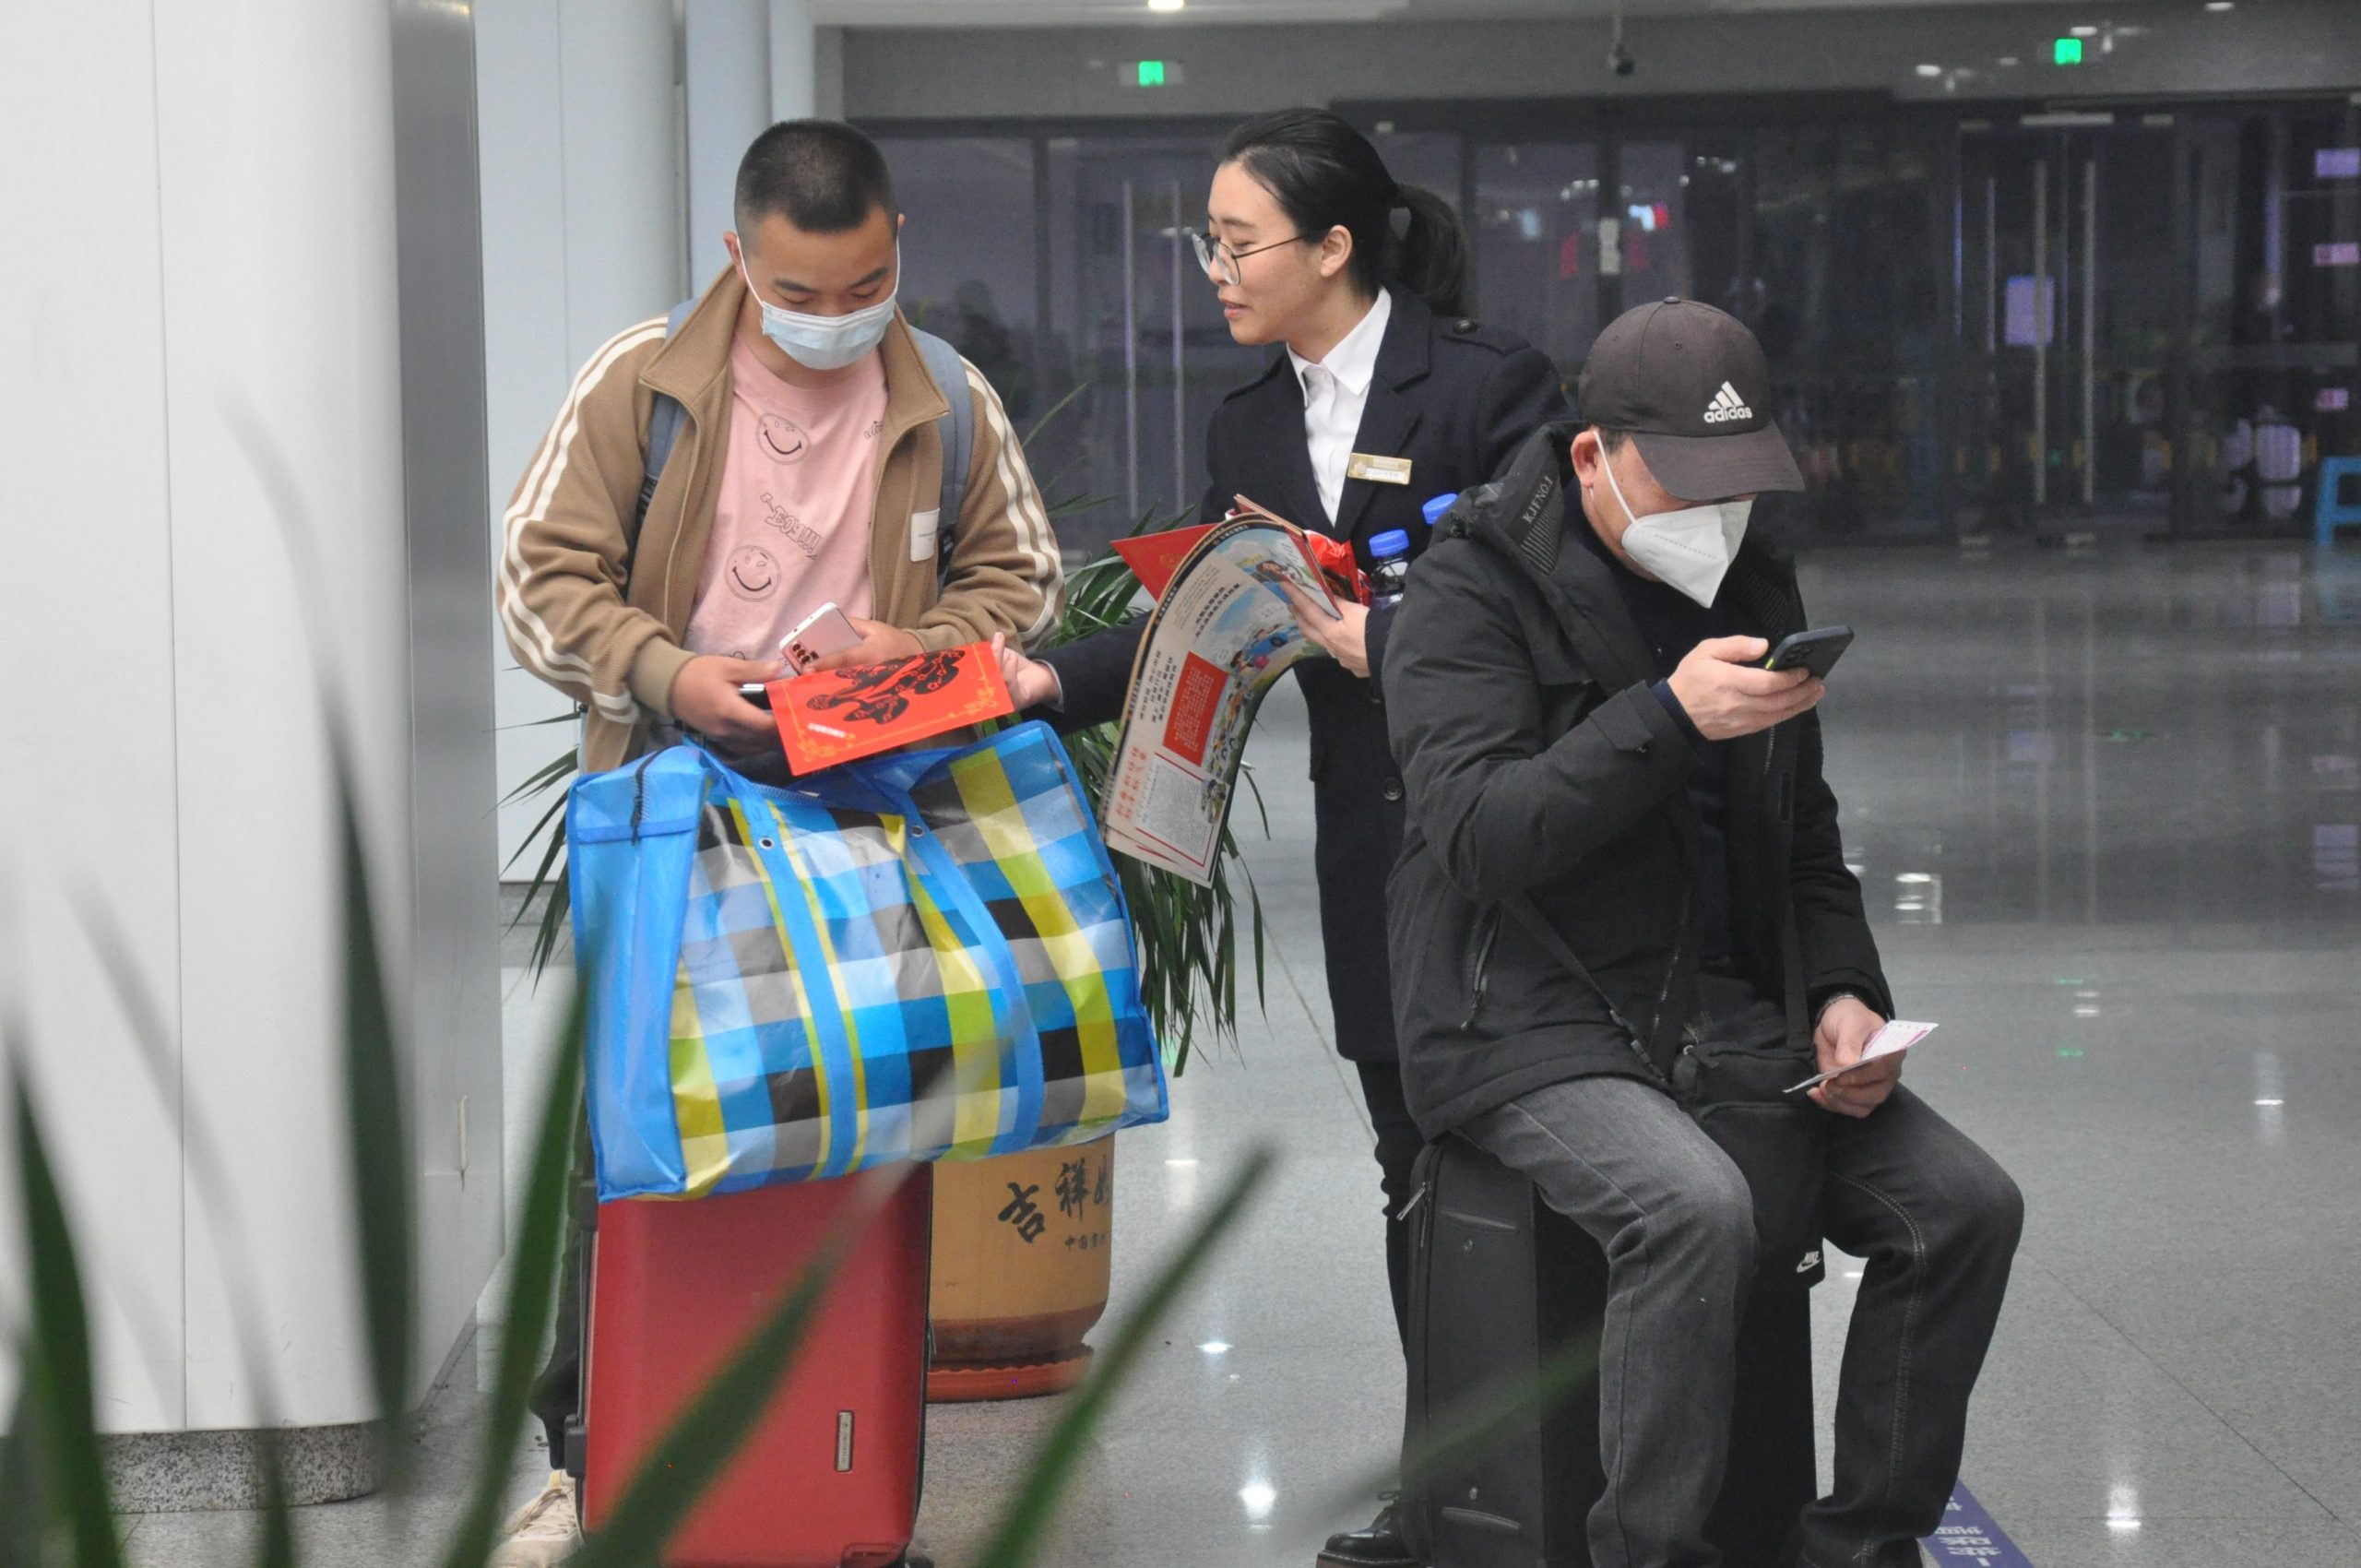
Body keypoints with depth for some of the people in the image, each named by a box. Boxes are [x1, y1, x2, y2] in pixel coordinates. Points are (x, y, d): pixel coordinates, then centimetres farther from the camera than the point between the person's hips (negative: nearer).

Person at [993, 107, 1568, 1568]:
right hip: (1376, 842, 7)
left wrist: (1393, 644, -20)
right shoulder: (1251, 428, 11)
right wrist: (1053, 681, -7)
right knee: (1419, 1161, 12)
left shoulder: (1488, 380, -11)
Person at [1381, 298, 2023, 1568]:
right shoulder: (1471, 593, -7)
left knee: (1966, 1205, -10)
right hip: (1534, 1026, -6)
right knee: (1698, 1209, -34)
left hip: (1728, 1012, 7)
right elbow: (1481, 831, -21)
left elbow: (1804, 842, 22)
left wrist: (1843, 992, 4)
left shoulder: (1754, 590, 13)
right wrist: (1671, 716, -30)